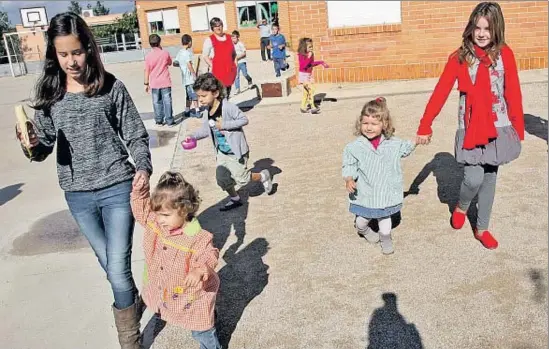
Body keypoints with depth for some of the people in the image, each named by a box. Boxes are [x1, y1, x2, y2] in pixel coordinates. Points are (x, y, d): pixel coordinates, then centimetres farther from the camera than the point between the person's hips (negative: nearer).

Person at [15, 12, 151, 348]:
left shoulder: (111, 87, -7)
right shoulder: (50, 94, 0)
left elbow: (136, 136, -3)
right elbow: (44, 149, 2)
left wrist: (144, 169, -20)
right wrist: (31, 145, -21)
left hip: (117, 188, -3)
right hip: (78, 196, 3)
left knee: (118, 270, -3)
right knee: (112, 267, 17)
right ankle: (136, 303, 44)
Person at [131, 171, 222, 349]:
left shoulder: (198, 238, -31)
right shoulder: (154, 222, -12)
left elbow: (210, 257, -29)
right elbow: (141, 208, 3)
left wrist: (200, 270, -49)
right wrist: (138, 191, -14)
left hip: (192, 296, -6)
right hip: (164, 292, 6)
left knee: (202, 331, 16)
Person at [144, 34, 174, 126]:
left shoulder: (148, 56, -6)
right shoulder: (165, 53, -5)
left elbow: (147, 71, -3)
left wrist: (146, 84, 6)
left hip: (154, 83, 1)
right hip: (165, 82, -1)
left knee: (157, 102, 10)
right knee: (167, 101, 3)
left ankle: (159, 121, 15)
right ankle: (169, 121, 3)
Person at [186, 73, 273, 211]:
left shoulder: (228, 107, -23)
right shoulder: (207, 113, -1)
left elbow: (244, 119, -22)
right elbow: (206, 130, 11)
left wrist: (224, 125, -28)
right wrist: (192, 136, -4)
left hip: (236, 151, -7)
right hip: (222, 152, 7)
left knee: (241, 179, 1)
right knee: (221, 179, 8)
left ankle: (263, 176, 28)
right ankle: (235, 199, 32)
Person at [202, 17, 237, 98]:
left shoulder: (228, 37, 13)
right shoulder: (209, 40, -3)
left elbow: (233, 53, 23)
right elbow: (205, 56, -5)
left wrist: (231, 63, 9)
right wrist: (213, 66, -13)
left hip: (230, 70, 6)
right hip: (218, 71, -6)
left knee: (227, 91, 13)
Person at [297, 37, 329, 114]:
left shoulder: (311, 54, 3)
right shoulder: (301, 55, -17)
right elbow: (303, 66, -28)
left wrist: (321, 62, 16)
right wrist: (308, 57, -31)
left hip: (309, 75, 8)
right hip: (303, 75, -8)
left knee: (306, 91, 12)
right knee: (311, 89, -15)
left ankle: (303, 107, 22)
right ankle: (313, 107, -11)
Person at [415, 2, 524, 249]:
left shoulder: (504, 54, -1)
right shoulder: (460, 57, -5)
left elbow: (513, 94, 2)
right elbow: (440, 92, -8)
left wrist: (518, 128, 3)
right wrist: (425, 126, -12)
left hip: (498, 128, 2)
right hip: (470, 129, -2)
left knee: (489, 178, 10)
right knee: (474, 178, -12)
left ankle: (482, 229, 28)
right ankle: (461, 207, 23)